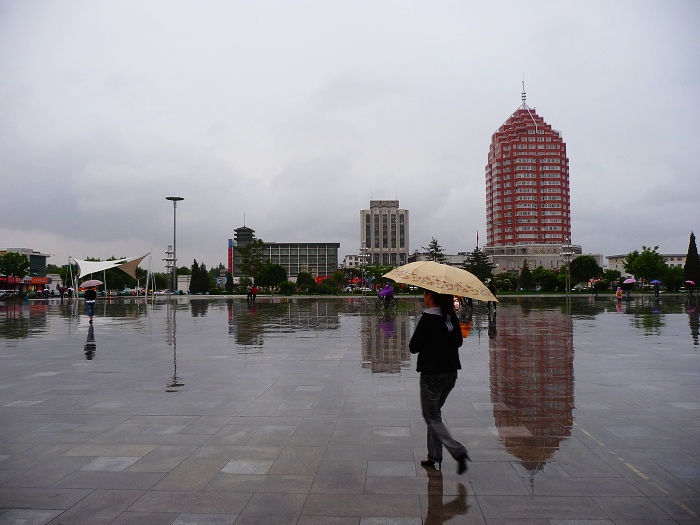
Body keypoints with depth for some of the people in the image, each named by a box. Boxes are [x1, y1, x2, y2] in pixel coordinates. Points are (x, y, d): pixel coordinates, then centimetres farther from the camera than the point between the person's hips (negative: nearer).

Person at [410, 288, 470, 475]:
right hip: (451, 372, 7)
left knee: (431, 416, 6)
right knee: (435, 412, 20)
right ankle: (434, 455, 25)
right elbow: (458, 342, 14)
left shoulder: (427, 318, -18)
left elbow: (413, 347, -13)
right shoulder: (452, 317, 1)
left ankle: (458, 451, -8)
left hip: (432, 374, -7)